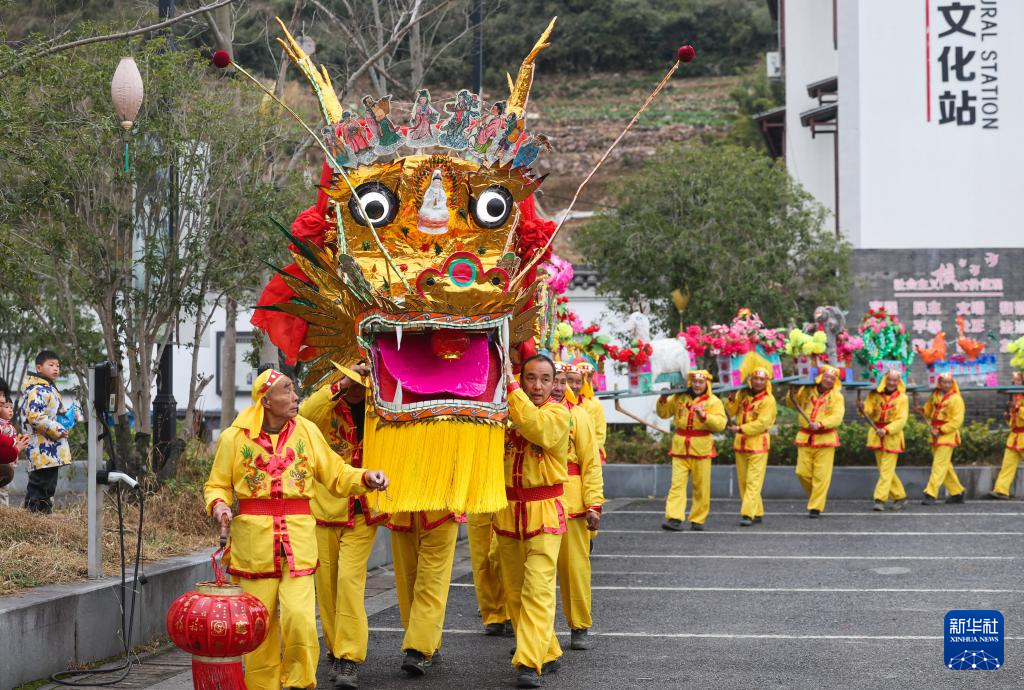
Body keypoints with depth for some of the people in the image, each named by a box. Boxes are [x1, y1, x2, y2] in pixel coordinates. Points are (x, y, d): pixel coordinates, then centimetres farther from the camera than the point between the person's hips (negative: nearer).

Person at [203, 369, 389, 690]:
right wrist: (218, 505, -11)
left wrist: (364, 478, -4)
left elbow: (336, 475, 13)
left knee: (299, 618, -12)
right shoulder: (235, 437, 0)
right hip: (254, 540, -1)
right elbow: (216, 485, 10)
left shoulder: (307, 431, 6)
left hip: (298, 537, 1)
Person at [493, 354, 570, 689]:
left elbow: (535, 427, -28)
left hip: (544, 511, -5)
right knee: (515, 591, 10)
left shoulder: (558, 413, -7)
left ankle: (529, 663, -15)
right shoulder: (505, 410, 7)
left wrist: (509, 386, -26)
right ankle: (547, 653, 24)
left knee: (537, 589, -13)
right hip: (508, 509, 5)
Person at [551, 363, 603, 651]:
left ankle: (579, 628, 14)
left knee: (574, 565, 2)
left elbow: (591, 463, 2)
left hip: (570, 502, 0)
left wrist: (594, 504, -6)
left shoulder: (577, 415, 4)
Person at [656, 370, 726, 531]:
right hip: (680, 447, 2)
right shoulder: (679, 397, 11)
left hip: (701, 448, -2)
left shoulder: (713, 401, 3)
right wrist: (663, 400, -1)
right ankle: (674, 518, -15)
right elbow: (663, 413, 17)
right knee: (677, 483, -8)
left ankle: (698, 520, 13)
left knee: (701, 487, 3)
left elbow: (720, 424, -9)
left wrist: (704, 415, -22)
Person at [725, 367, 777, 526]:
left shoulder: (768, 400, -8)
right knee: (743, 481, 9)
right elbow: (731, 412, 13)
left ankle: (748, 514, -15)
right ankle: (757, 513, 18)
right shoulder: (743, 394, 10)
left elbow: (762, 423, -16)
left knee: (753, 481, -11)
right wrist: (732, 399, -4)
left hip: (758, 444, -6)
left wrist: (741, 429, -20)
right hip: (740, 442, 6)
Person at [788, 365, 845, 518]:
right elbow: (793, 403, 16)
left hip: (825, 439, -3)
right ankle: (815, 496, 24)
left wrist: (820, 424, -25)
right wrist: (793, 391, -4)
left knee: (821, 476, -5)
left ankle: (815, 507, 0)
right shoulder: (807, 391, 9)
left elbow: (837, 417, -10)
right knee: (802, 472, 0)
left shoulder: (837, 397, 2)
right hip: (805, 438, 3)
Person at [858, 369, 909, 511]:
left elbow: (901, 420, -11)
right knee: (884, 469, 11)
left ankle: (880, 500, -11)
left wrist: (886, 430, -25)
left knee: (886, 470, -8)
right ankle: (900, 497, 23)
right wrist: (863, 408, -29)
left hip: (892, 437, -4)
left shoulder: (902, 398, -5)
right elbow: (868, 411, -6)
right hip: (877, 435, 4)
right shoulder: (875, 395, 3)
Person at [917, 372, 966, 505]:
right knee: (945, 466, 13)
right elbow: (929, 412, 23)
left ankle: (931, 495, -14)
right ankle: (957, 493, 25)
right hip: (935, 435, 7)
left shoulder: (956, 399, -8)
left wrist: (941, 430, -17)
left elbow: (957, 421, -13)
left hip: (947, 435, -7)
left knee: (939, 466, -11)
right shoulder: (935, 396, 10)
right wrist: (922, 410, 1)